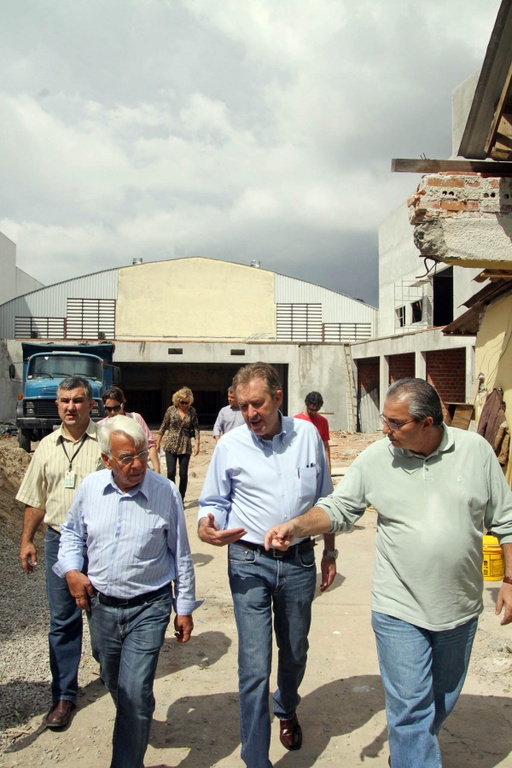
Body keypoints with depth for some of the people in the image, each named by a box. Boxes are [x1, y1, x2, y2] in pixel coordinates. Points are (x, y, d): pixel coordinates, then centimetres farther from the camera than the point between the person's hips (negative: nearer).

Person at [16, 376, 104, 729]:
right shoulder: (47, 446, 7)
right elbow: (35, 499, 14)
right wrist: (27, 539, 11)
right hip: (59, 541, 3)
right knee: (62, 620, 8)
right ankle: (64, 695, 21)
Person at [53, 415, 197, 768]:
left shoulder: (166, 492, -14)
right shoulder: (90, 487, -6)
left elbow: (181, 555, -4)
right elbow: (72, 532, 14)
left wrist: (184, 608, 0)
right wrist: (71, 570, -3)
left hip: (149, 608, -4)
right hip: (100, 605, 4)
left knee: (135, 694, -7)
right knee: (114, 685, 24)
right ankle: (134, 724, 54)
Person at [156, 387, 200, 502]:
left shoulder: (192, 411, 2)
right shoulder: (171, 410, -1)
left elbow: (196, 429, 4)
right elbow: (163, 427, 6)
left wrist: (197, 444, -5)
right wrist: (158, 443, 6)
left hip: (185, 447, 1)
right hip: (171, 446, -1)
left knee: (183, 474, 2)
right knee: (171, 472, -8)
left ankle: (181, 499, 15)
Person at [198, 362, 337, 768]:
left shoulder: (307, 434, 0)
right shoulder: (230, 445, -6)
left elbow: (324, 498, 10)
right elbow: (214, 501, 3)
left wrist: (329, 552, 13)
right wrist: (207, 525, -20)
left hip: (299, 562, 3)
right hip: (250, 563, -2)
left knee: (295, 652, 21)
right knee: (254, 666, -4)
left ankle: (287, 710, 52)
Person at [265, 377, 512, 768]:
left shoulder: (476, 450, -8)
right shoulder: (375, 458, -11)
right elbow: (338, 509, -4)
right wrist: (296, 526, -20)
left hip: (461, 607, 3)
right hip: (400, 611, -2)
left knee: (443, 701, 22)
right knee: (411, 708, -1)